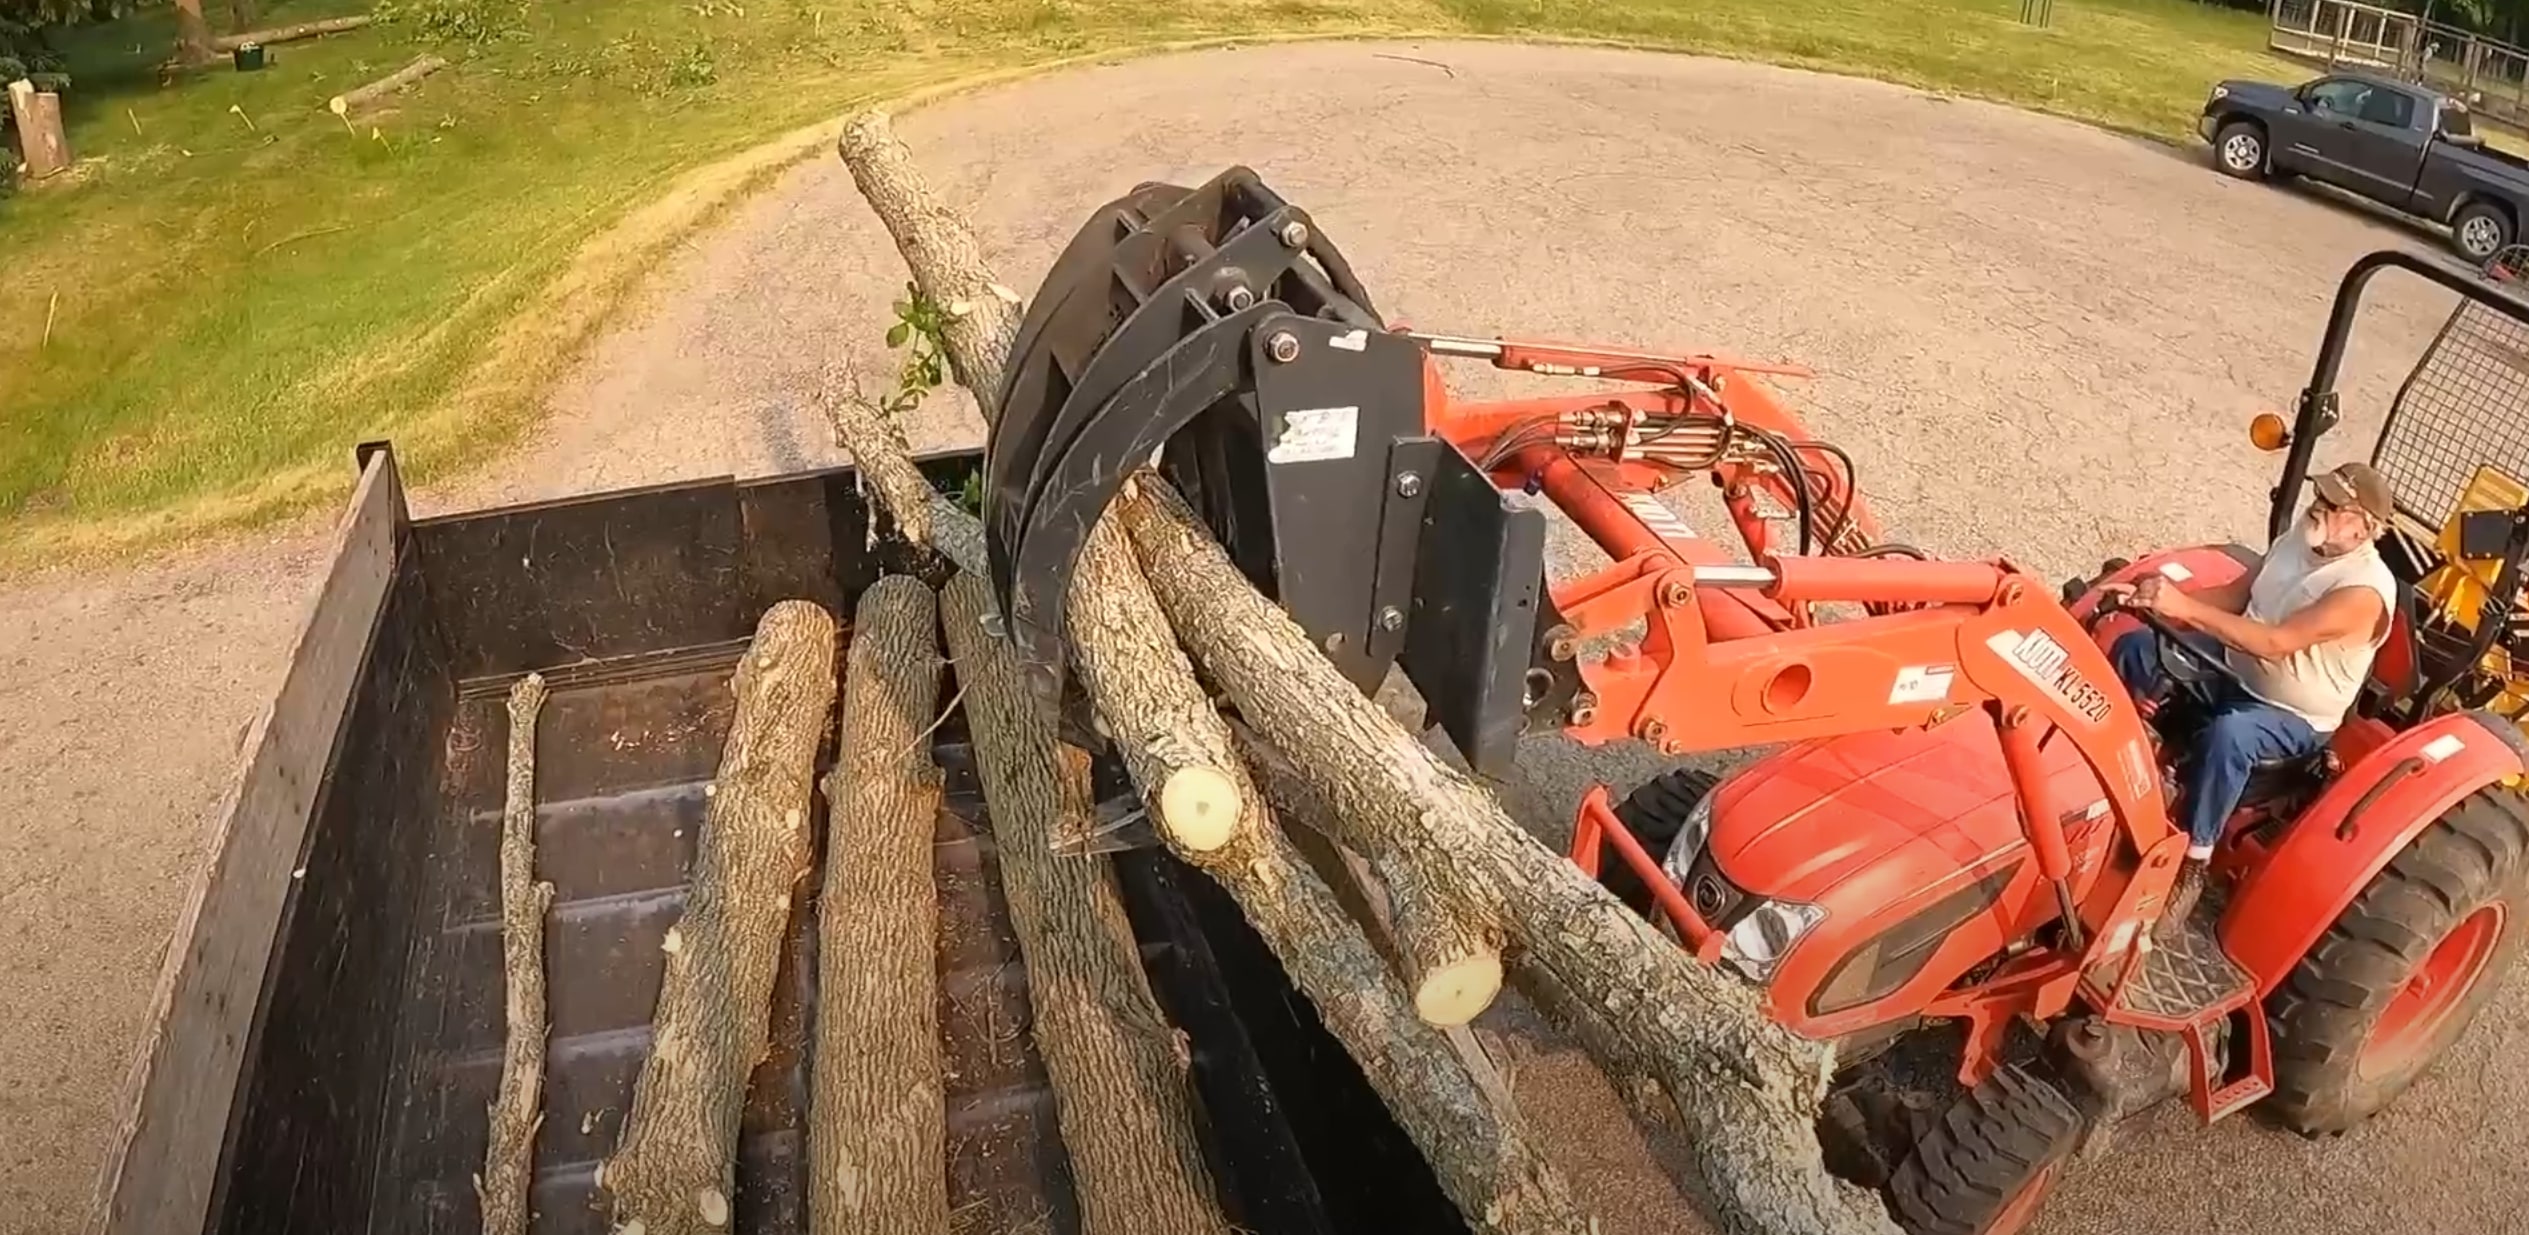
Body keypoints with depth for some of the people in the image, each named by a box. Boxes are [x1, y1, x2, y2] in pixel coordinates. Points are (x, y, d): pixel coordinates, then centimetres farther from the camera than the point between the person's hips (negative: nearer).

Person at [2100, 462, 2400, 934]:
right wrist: (2155, 598, -13)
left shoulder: (2364, 592, -28)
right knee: (2134, 648, -8)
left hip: (2293, 717, -8)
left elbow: (2275, 643, -37)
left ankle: (2193, 863, -24)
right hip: (2235, 669, 8)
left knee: (2226, 735, -39)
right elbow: (2234, 596, 4)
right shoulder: (2301, 538, -3)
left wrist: (2184, 607, -43)